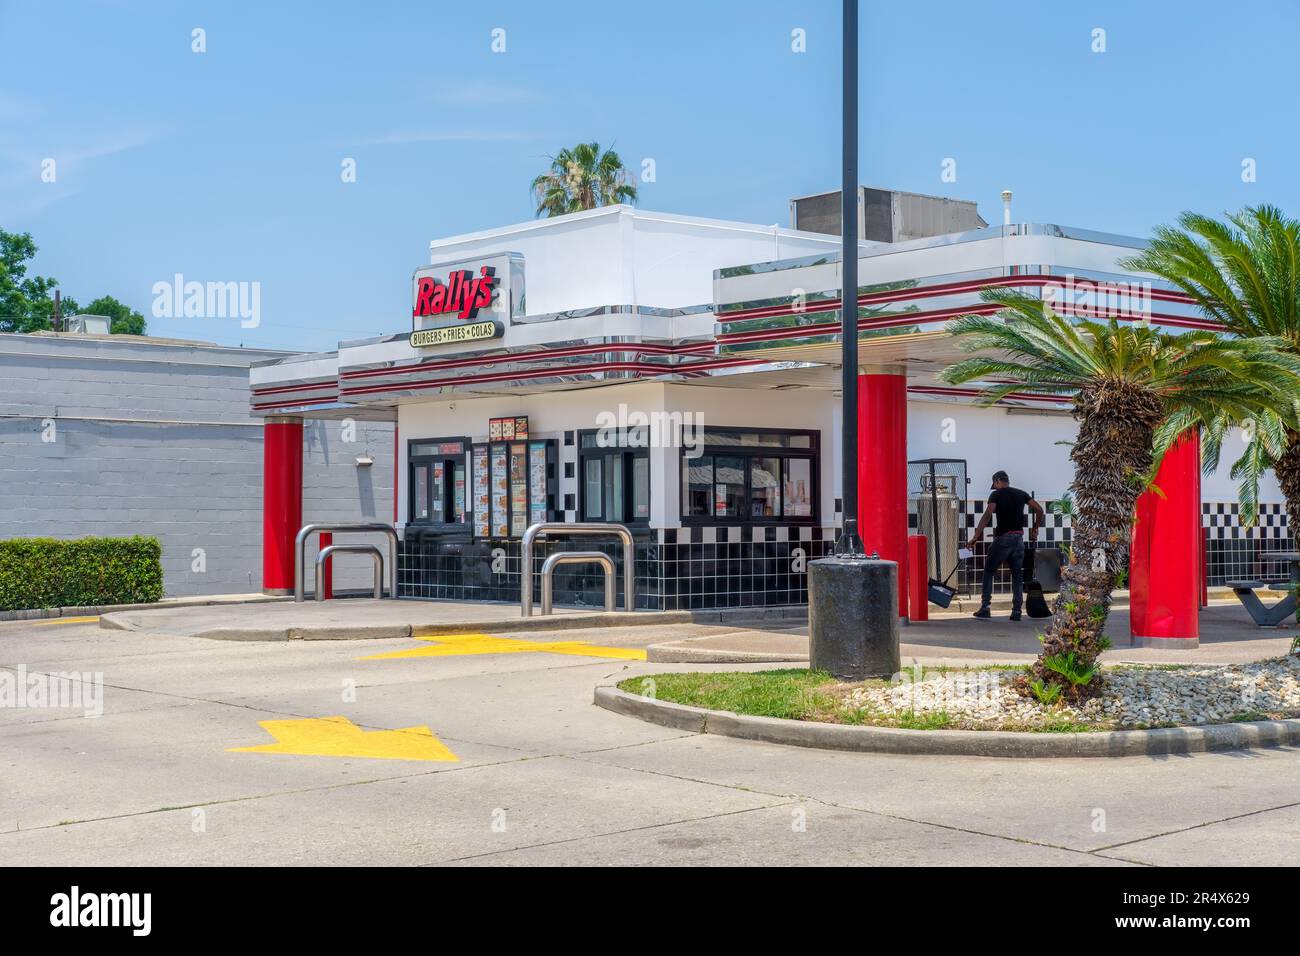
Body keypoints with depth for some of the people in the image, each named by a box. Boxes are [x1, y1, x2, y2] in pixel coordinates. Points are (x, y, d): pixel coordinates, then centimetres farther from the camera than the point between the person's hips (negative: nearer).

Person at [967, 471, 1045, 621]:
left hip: (1002, 538, -4)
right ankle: (1016, 611, 4)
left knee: (989, 571, 7)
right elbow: (1039, 509, 10)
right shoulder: (1021, 494, 13)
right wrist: (1035, 529, 22)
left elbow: (987, 516, -15)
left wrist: (975, 537, -17)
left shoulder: (996, 494, -2)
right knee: (1017, 575, 9)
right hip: (1019, 538, 4)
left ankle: (985, 607, 0)